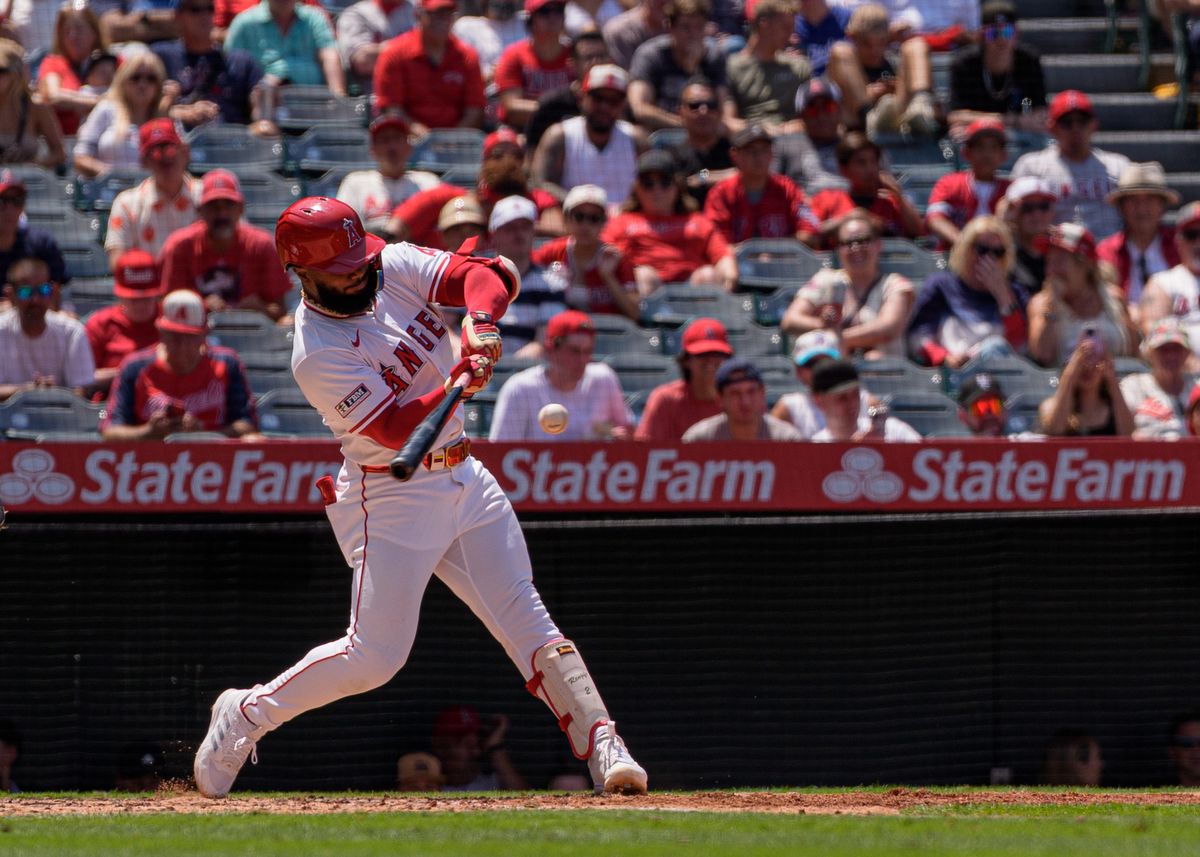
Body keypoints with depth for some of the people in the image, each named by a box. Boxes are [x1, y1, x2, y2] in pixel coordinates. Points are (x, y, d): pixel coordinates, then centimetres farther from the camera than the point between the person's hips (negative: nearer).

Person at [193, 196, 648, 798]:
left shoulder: (396, 267, -1)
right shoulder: (317, 355, -20)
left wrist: (480, 323, -29)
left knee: (525, 620, 0)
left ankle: (601, 745, -5)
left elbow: (489, 275, -9)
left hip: (464, 478, 6)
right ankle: (247, 714, 12)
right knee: (375, 655, -6)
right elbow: (396, 429, -25)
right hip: (390, 495, -6)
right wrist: (458, 383, -37)